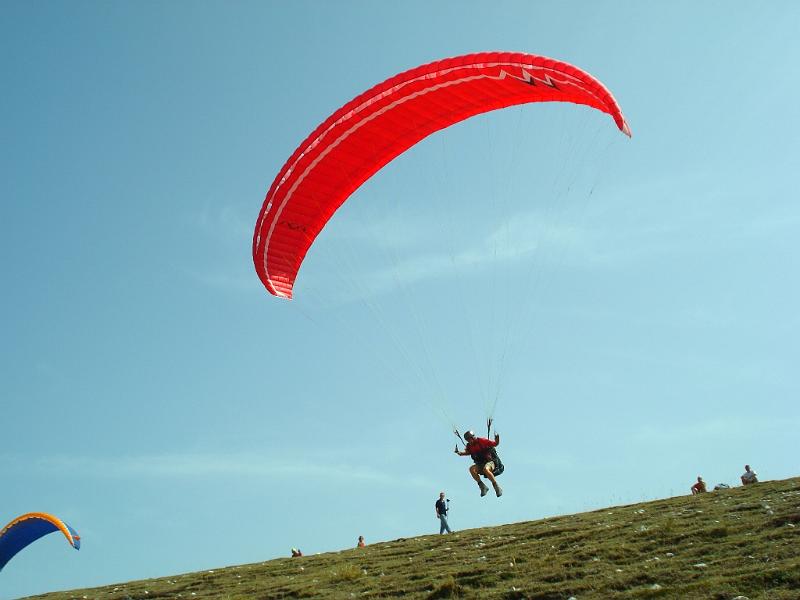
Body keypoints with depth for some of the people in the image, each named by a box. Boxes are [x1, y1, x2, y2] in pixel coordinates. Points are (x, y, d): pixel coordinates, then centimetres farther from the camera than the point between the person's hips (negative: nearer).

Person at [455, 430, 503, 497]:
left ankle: (497, 487, -23)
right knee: (471, 469, -26)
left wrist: (497, 439, -28)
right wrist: (460, 453, 9)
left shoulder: (482, 441, -12)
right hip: (480, 465, 5)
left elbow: (495, 444, -7)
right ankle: (482, 486, -17)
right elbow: (468, 453, 26)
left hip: (489, 462, -5)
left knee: (485, 469, -38)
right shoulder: (469, 446, 4)